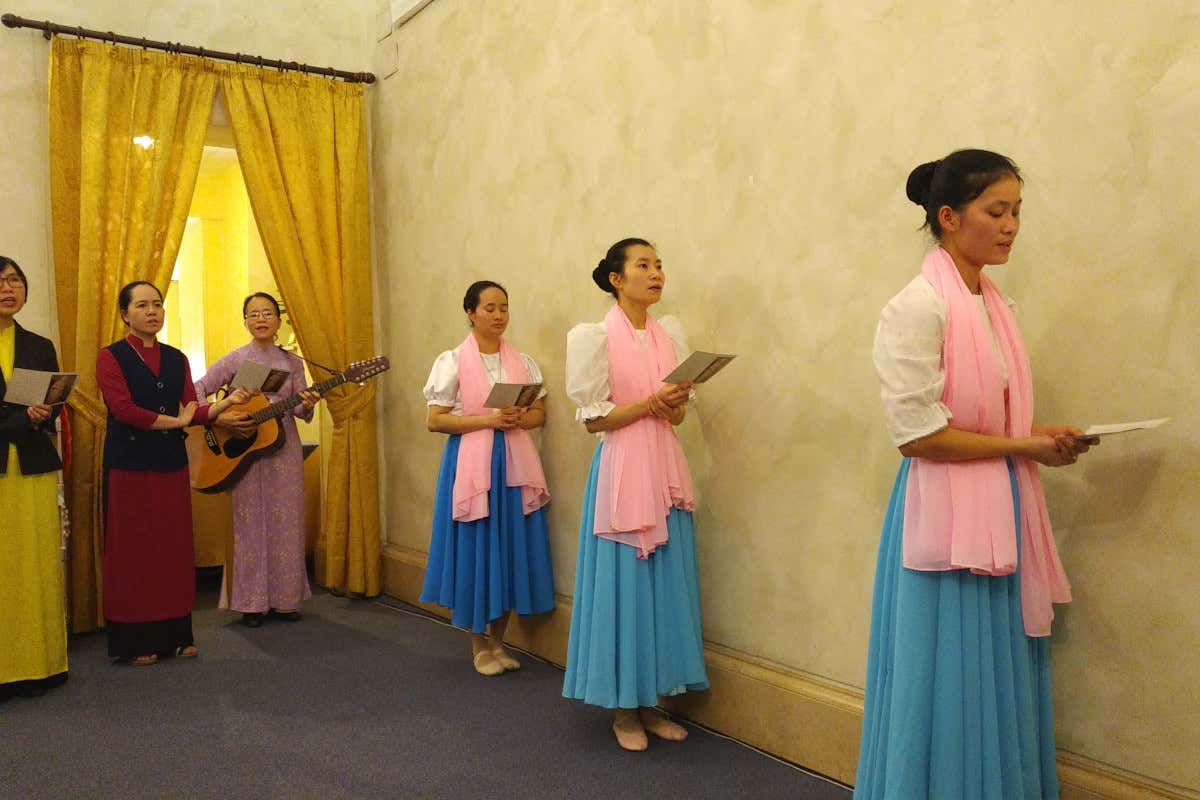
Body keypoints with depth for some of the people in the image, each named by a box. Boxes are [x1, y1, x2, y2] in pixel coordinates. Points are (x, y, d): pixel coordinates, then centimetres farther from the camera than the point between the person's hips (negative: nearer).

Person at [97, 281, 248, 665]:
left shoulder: (177, 359, 11)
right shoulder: (111, 357, -2)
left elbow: (193, 412, 4)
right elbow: (123, 409, -15)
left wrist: (226, 402, -12)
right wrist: (177, 422, -8)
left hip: (172, 465, 5)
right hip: (128, 466, -4)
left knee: (174, 549, 7)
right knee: (132, 552, 1)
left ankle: (175, 634, 16)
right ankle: (135, 641, 11)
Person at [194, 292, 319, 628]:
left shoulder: (292, 362, 5)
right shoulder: (234, 360, -1)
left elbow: (299, 412, 5)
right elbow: (195, 392, -5)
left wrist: (306, 406, -17)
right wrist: (219, 418, -19)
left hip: (284, 451, 2)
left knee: (285, 523, 4)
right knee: (250, 524, 2)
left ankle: (284, 600, 15)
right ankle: (252, 603, 11)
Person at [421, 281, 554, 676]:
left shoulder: (522, 362, 8)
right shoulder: (453, 361, -3)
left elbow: (541, 412, 12)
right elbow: (434, 420, -7)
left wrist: (520, 419, -11)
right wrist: (488, 419, -16)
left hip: (515, 462, 4)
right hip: (472, 464, -3)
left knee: (511, 549, 6)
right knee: (476, 549, 1)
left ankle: (498, 640, 21)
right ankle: (479, 645, 17)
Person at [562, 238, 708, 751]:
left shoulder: (670, 333, 9)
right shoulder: (598, 336, -7)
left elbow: (678, 415, 11)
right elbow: (593, 419, -9)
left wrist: (676, 404, -10)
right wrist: (649, 404, -18)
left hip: (666, 468, 6)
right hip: (623, 469, -5)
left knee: (665, 584, 9)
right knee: (625, 584, 1)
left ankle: (650, 704, 22)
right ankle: (623, 710, 16)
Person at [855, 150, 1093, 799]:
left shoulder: (994, 306, 11)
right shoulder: (916, 308, -13)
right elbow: (918, 434, -17)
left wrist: (1040, 438, 0)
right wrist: (1023, 447, -11)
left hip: (1001, 514, 8)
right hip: (947, 517, -7)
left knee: (1001, 684, 15)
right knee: (950, 685, 4)